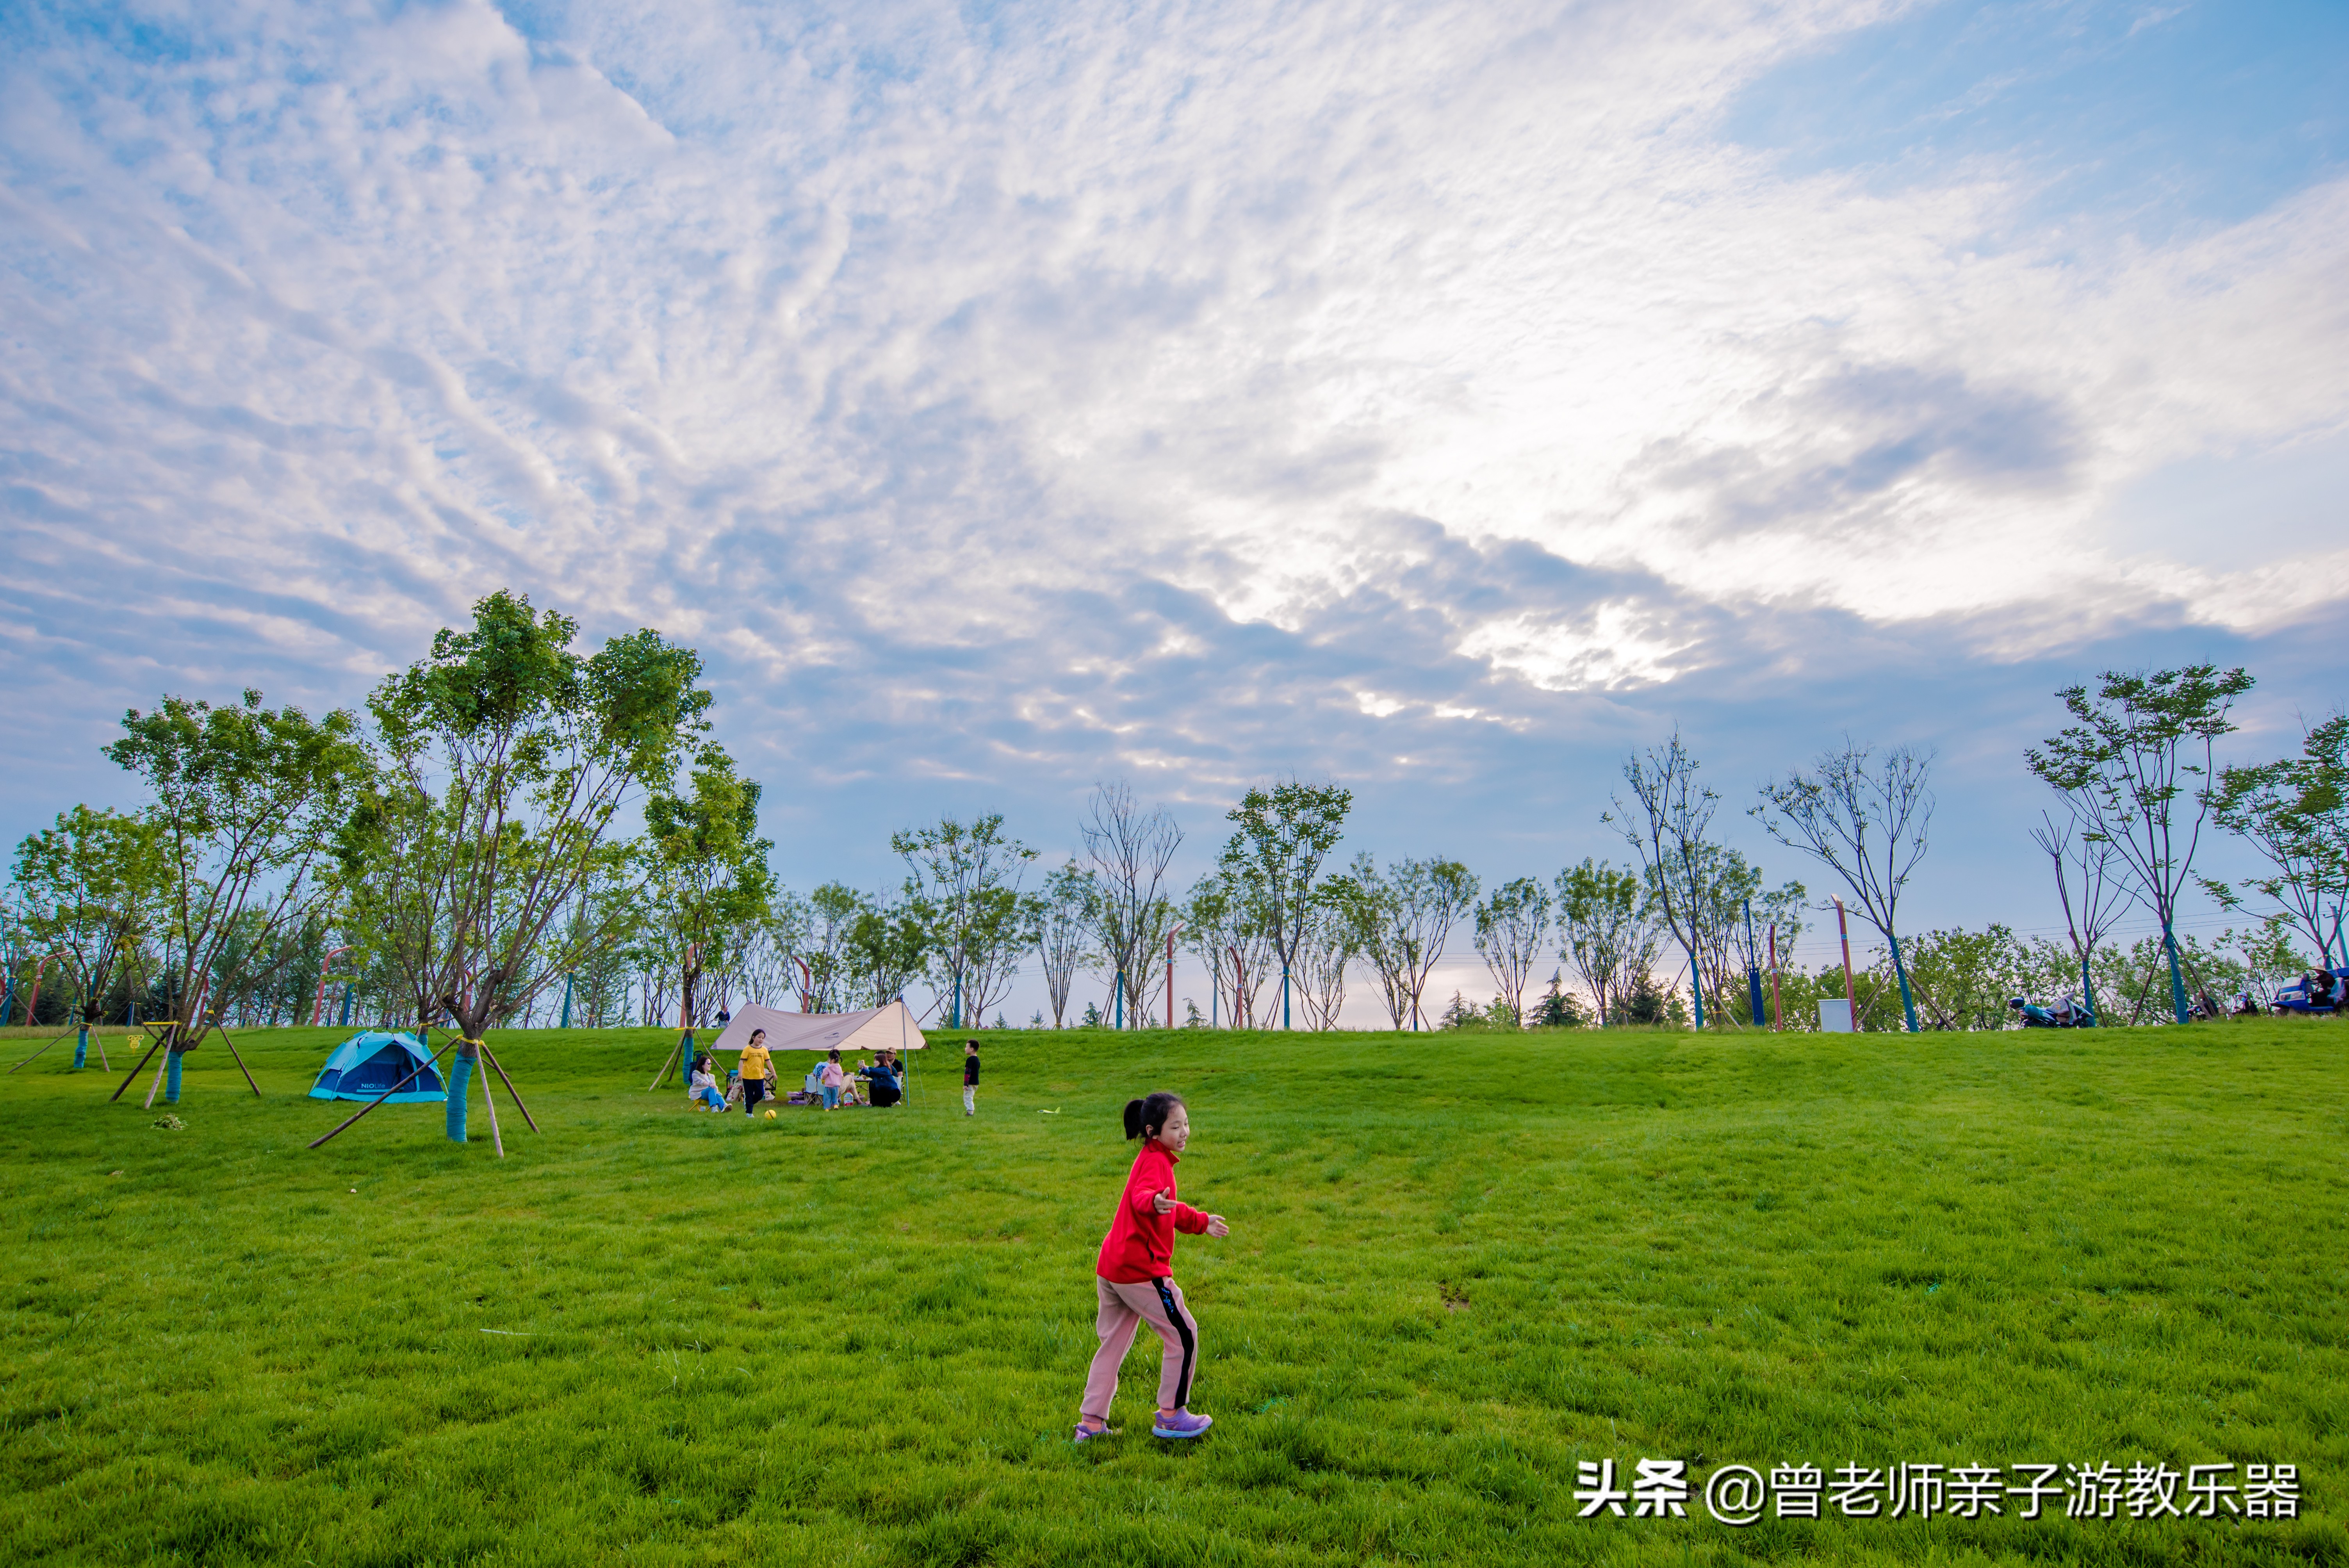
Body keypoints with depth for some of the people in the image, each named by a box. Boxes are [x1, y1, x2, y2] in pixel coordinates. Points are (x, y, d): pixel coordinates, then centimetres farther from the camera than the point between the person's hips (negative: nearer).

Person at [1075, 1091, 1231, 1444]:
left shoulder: (1154, 1159, 17)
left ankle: (1091, 1422, 23)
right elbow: (1140, 1197, -35)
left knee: (1113, 1343, 18)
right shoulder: (1156, 1161, -13)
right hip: (1140, 1269, -10)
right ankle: (1171, 1416, 15)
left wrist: (1201, 1223, 39)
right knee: (1184, 1334, 4)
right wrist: (1155, 1202, -56)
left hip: (1111, 1268, 10)